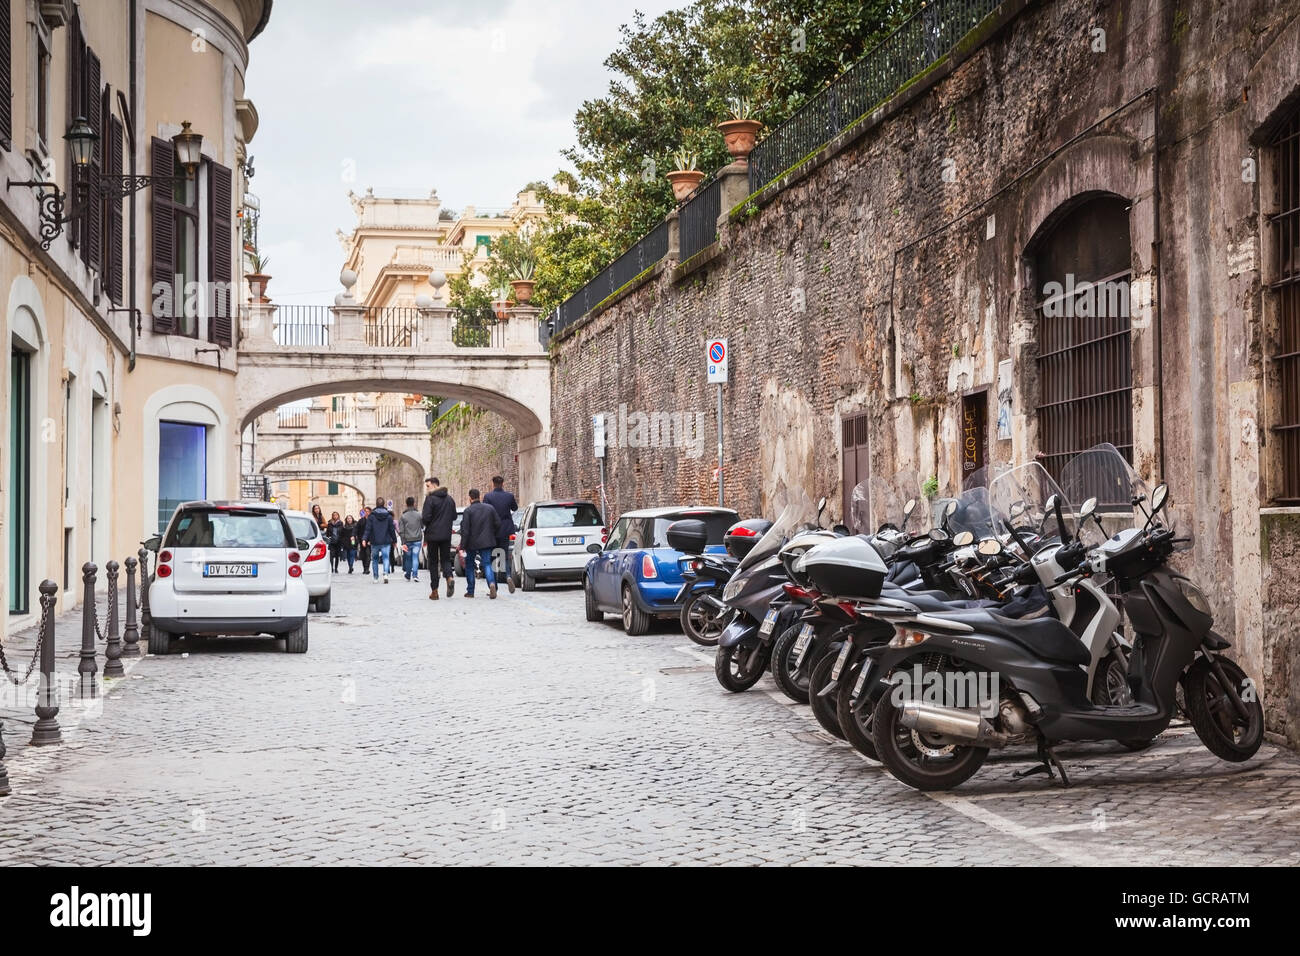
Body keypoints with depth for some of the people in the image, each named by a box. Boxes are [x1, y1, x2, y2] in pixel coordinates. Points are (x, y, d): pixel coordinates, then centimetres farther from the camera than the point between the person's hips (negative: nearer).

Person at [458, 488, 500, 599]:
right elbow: (498, 524, 4)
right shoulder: (490, 508, 2)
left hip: (472, 543, -3)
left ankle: (470, 591, 16)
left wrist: (462, 545, -11)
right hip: (487, 542, 3)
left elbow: (464, 530, -14)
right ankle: (492, 583, -25)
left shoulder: (468, 511, -10)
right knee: (487, 564, 3)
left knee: (469, 566, 13)